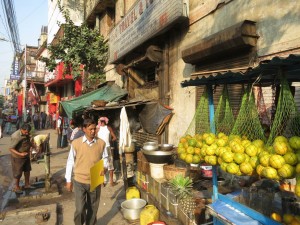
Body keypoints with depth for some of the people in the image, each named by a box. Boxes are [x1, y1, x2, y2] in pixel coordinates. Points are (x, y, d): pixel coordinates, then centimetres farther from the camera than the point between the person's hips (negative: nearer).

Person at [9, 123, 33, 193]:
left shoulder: (26, 134, -4)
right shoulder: (16, 137, -29)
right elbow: (11, 149, -26)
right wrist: (20, 154, -35)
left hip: (26, 156, 8)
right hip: (18, 157, -8)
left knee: (27, 169, 18)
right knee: (18, 172, 7)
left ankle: (27, 184, 36)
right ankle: (16, 187, 27)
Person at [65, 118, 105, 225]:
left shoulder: (101, 143, -6)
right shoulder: (76, 143, -8)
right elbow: (70, 161, 0)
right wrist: (68, 180, 3)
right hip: (79, 181, -1)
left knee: (93, 209, 16)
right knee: (80, 209, 0)